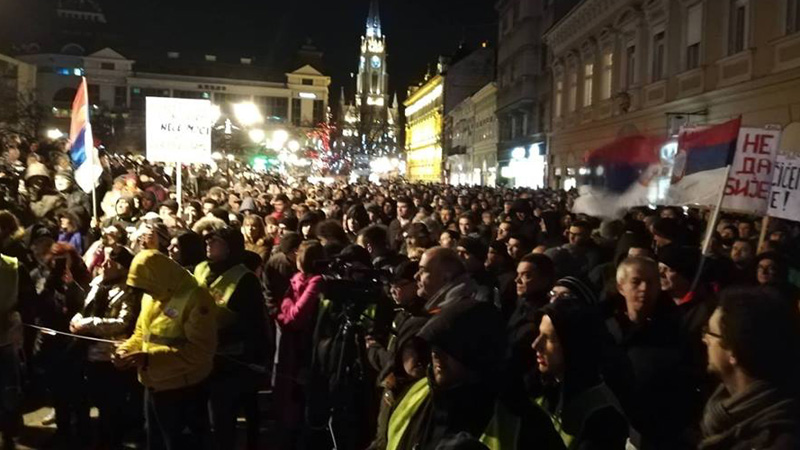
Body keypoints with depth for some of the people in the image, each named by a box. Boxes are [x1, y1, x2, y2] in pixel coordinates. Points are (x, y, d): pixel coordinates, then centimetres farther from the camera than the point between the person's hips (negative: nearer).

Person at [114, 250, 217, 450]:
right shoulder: (151, 295, 6)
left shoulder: (195, 298, -22)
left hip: (182, 393, -8)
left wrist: (149, 358, -29)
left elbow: (200, 350, -27)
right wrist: (126, 349, -3)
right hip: (153, 388, 8)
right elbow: (142, 333, 18)